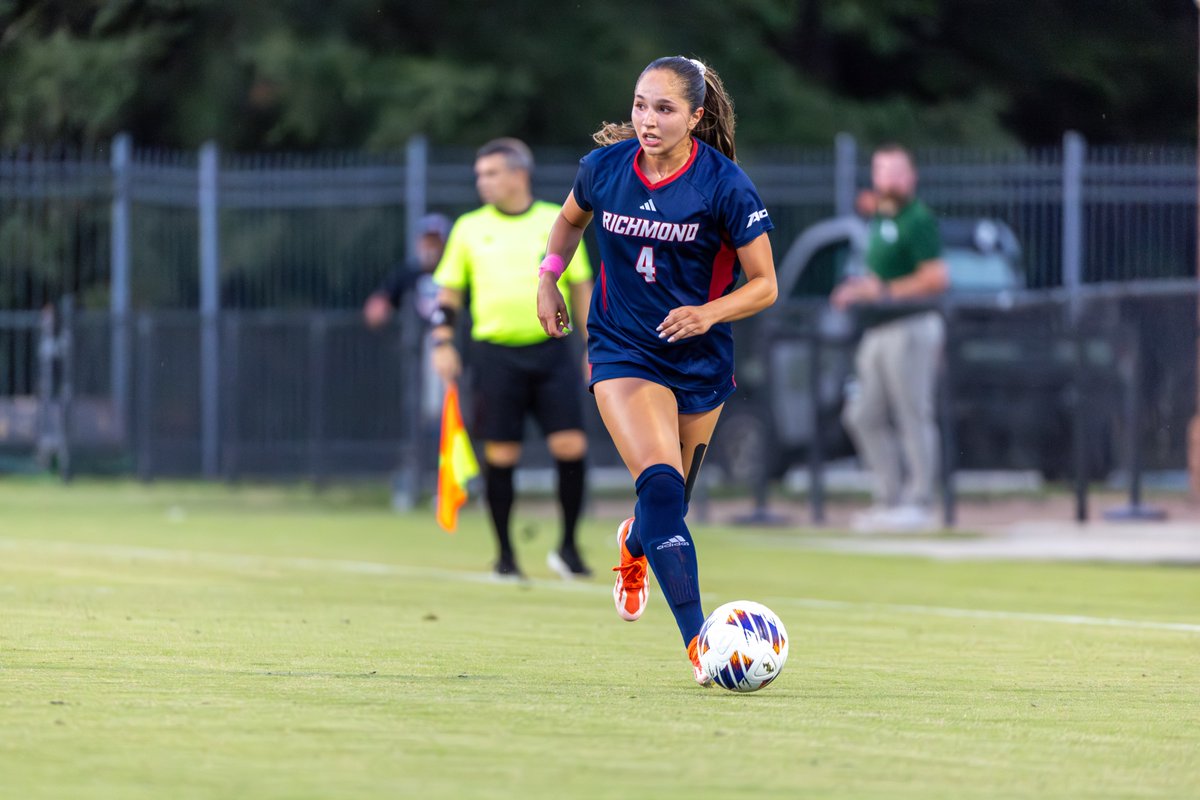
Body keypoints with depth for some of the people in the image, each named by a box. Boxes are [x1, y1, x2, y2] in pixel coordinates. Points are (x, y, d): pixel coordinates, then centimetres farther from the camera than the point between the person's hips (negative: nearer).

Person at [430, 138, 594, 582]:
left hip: (552, 351, 0)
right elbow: (448, 291, 12)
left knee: (571, 446, -8)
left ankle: (568, 547, 8)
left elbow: (582, 287, 11)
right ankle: (505, 555, 11)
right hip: (497, 356, 0)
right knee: (501, 454, -1)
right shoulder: (469, 228, 8)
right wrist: (443, 343, 0)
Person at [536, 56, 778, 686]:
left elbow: (764, 285, -9)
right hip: (623, 353, -1)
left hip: (701, 361, 1)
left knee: (671, 503, 14)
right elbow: (572, 218, 18)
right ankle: (698, 642, -24)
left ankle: (633, 546, 53)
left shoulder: (724, 185, -15)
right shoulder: (604, 167, -7)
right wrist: (548, 279, 7)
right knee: (661, 490, -21)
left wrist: (708, 313, -26)